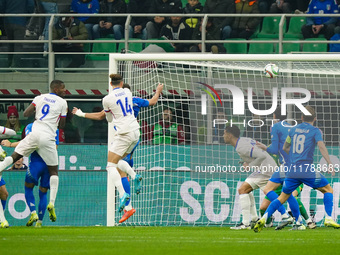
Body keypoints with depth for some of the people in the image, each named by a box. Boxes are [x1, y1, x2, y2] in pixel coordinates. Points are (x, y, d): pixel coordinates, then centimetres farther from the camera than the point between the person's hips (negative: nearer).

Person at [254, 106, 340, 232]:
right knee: (328, 190, 11)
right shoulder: (315, 131, 1)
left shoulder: (294, 129, 15)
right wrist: (330, 164, -18)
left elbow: (285, 147, 24)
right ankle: (328, 219, -1)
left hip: (292, 170, 4)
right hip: (307, 169, -4)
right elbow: (321, 146, -14)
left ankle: (263, 218, -1)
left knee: (283, 197, 14)